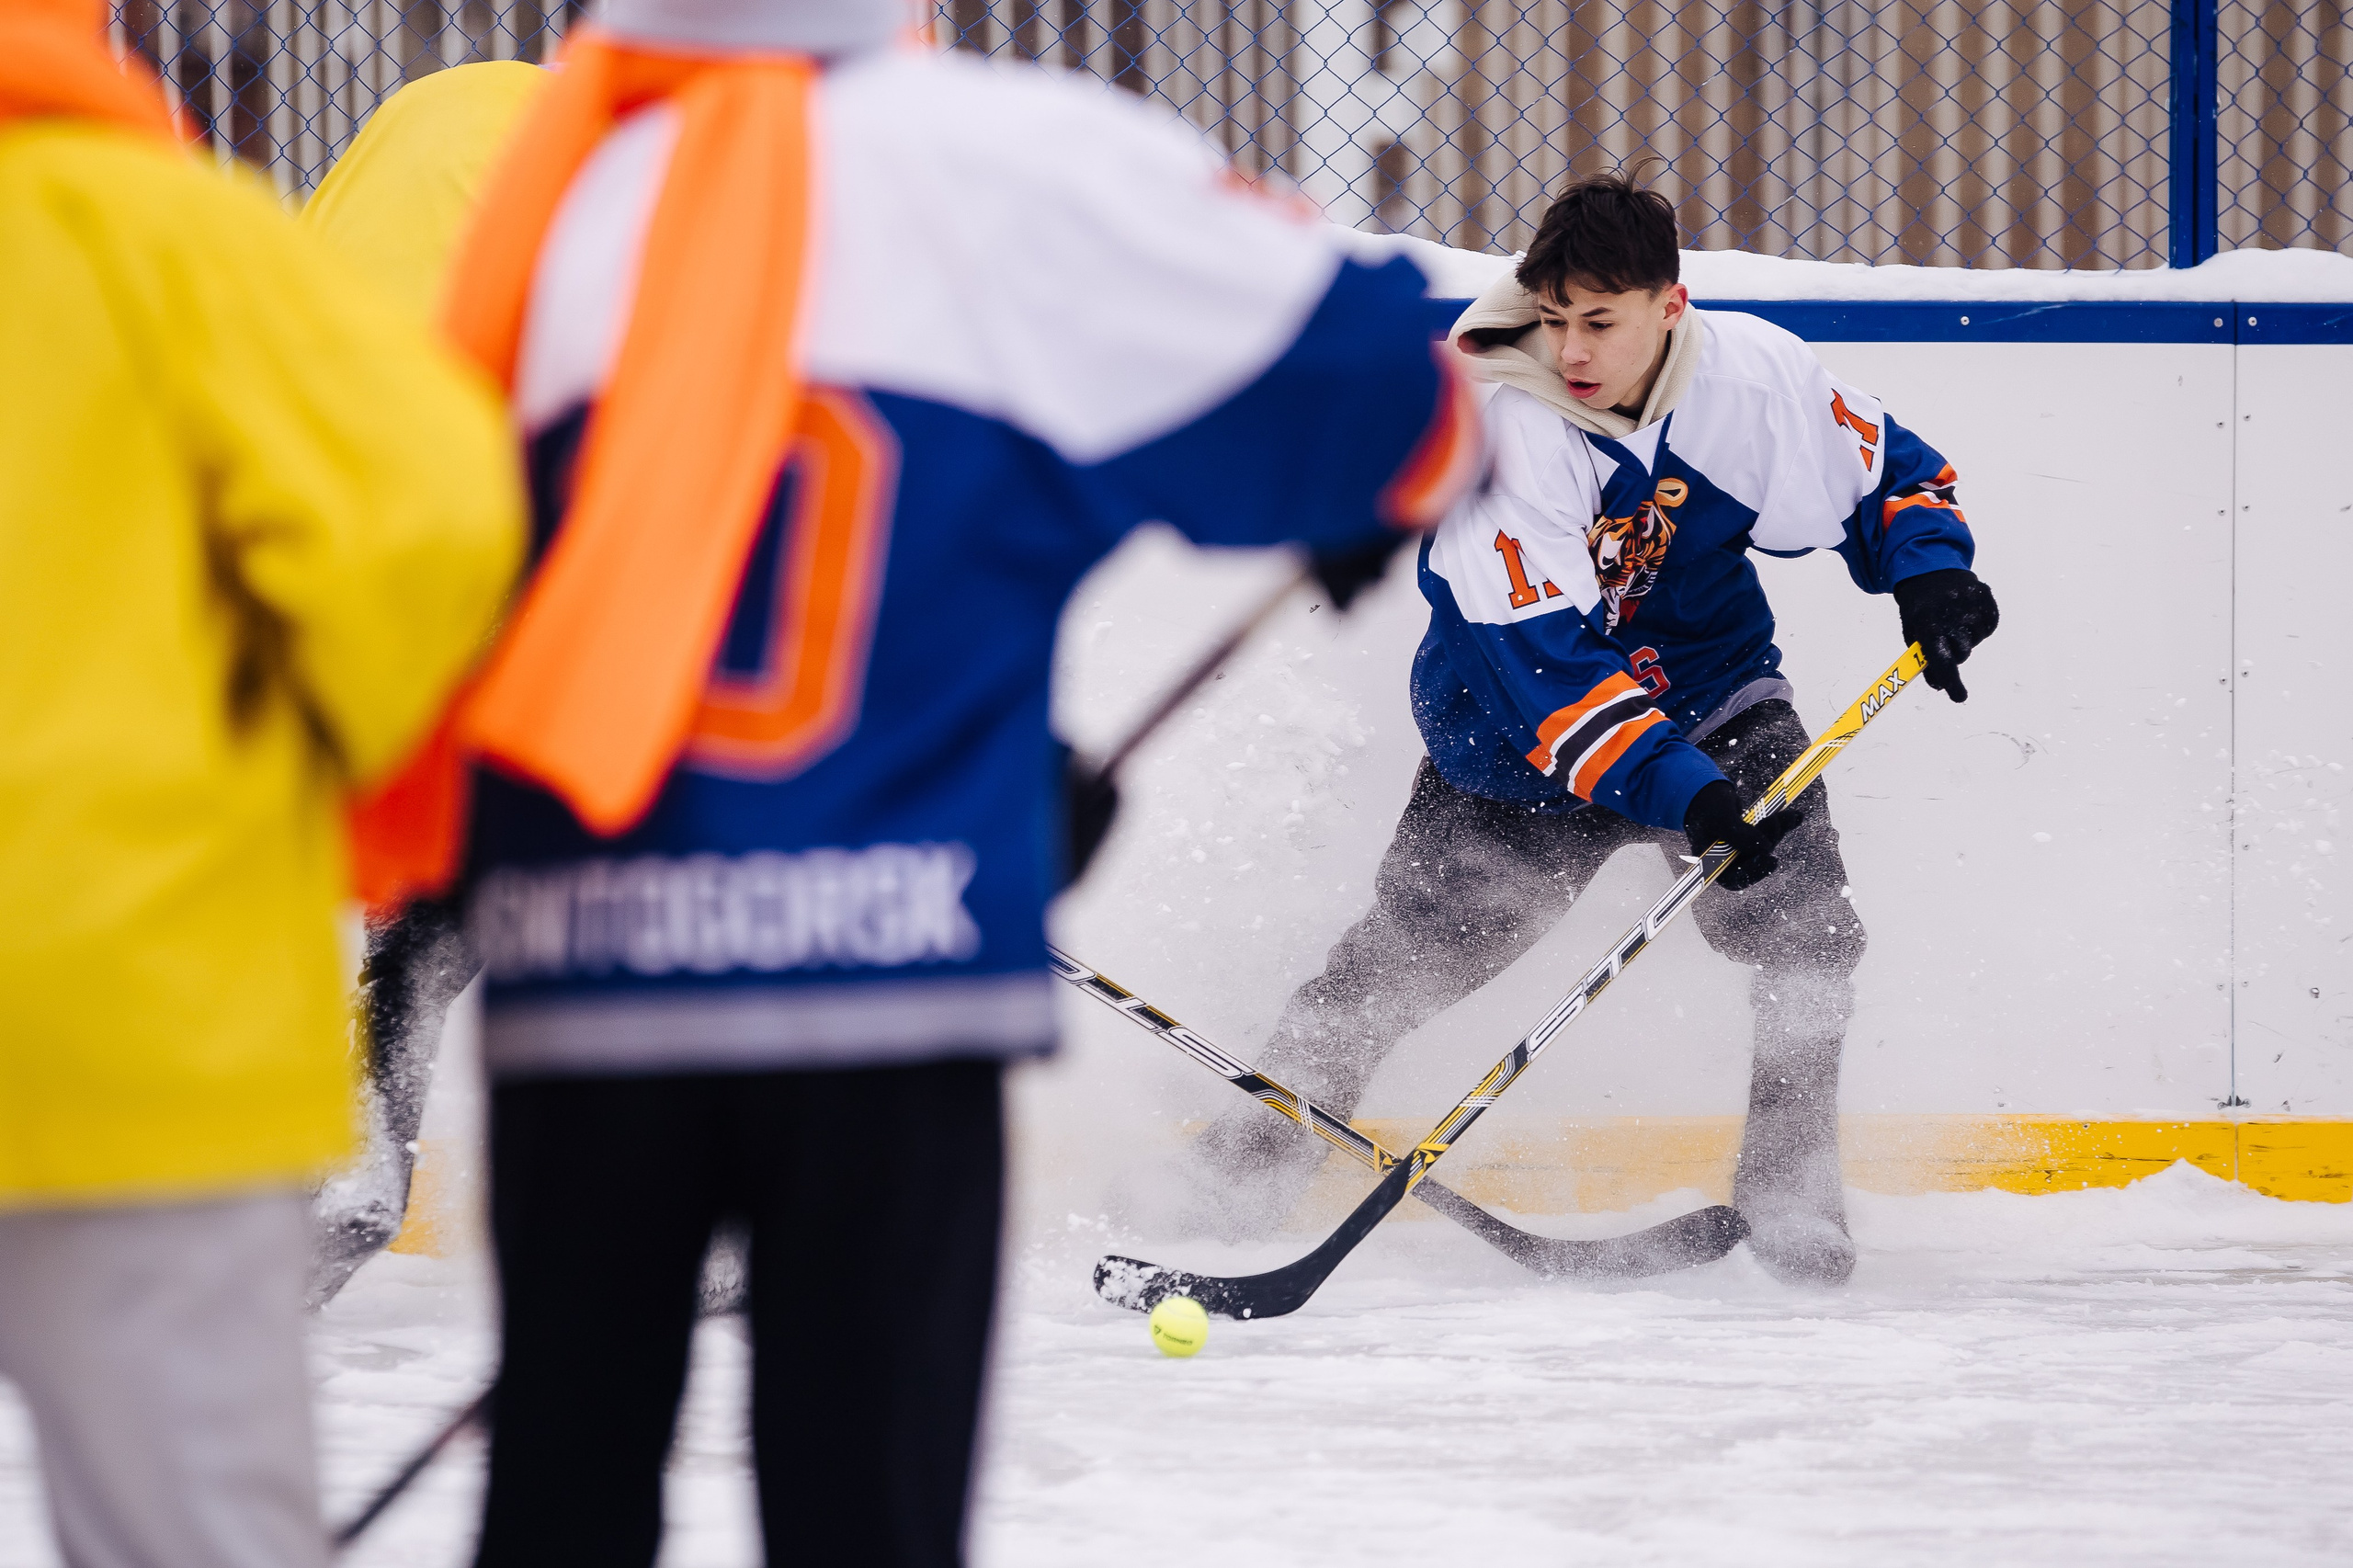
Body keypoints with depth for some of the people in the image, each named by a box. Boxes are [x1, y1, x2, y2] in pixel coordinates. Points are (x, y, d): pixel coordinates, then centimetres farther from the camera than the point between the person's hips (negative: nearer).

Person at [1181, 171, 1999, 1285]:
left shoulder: (1752, 373, -17)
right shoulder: (1504, 427, -29)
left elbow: (1886, 472, 2)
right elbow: (1542, 662, -34)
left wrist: (1930, 570, -19)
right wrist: (1679, 791, -42)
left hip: (1708, 680, 3)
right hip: (1516, 715, -3)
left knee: (1803, 926, -15)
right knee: (1414, 942, -4)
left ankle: (1789, 1184, 1)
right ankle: (1255, 1151, 16)